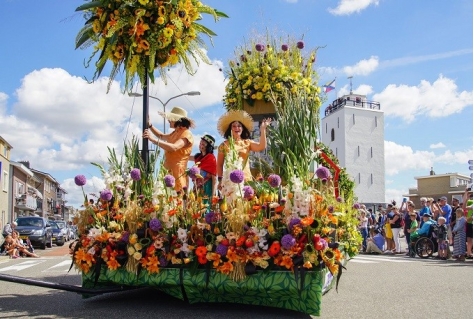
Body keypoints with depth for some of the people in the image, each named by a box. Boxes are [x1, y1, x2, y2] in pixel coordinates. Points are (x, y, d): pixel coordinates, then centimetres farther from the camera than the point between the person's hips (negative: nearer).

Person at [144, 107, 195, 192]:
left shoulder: (186, 134, -12)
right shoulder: (176, 132, 17)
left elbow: (174, 147, -31)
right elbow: (162, 136, 38)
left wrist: (153, 139, -34)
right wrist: (150, 125, 26)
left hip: (177, 172, -9)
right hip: (168, 170, 9)